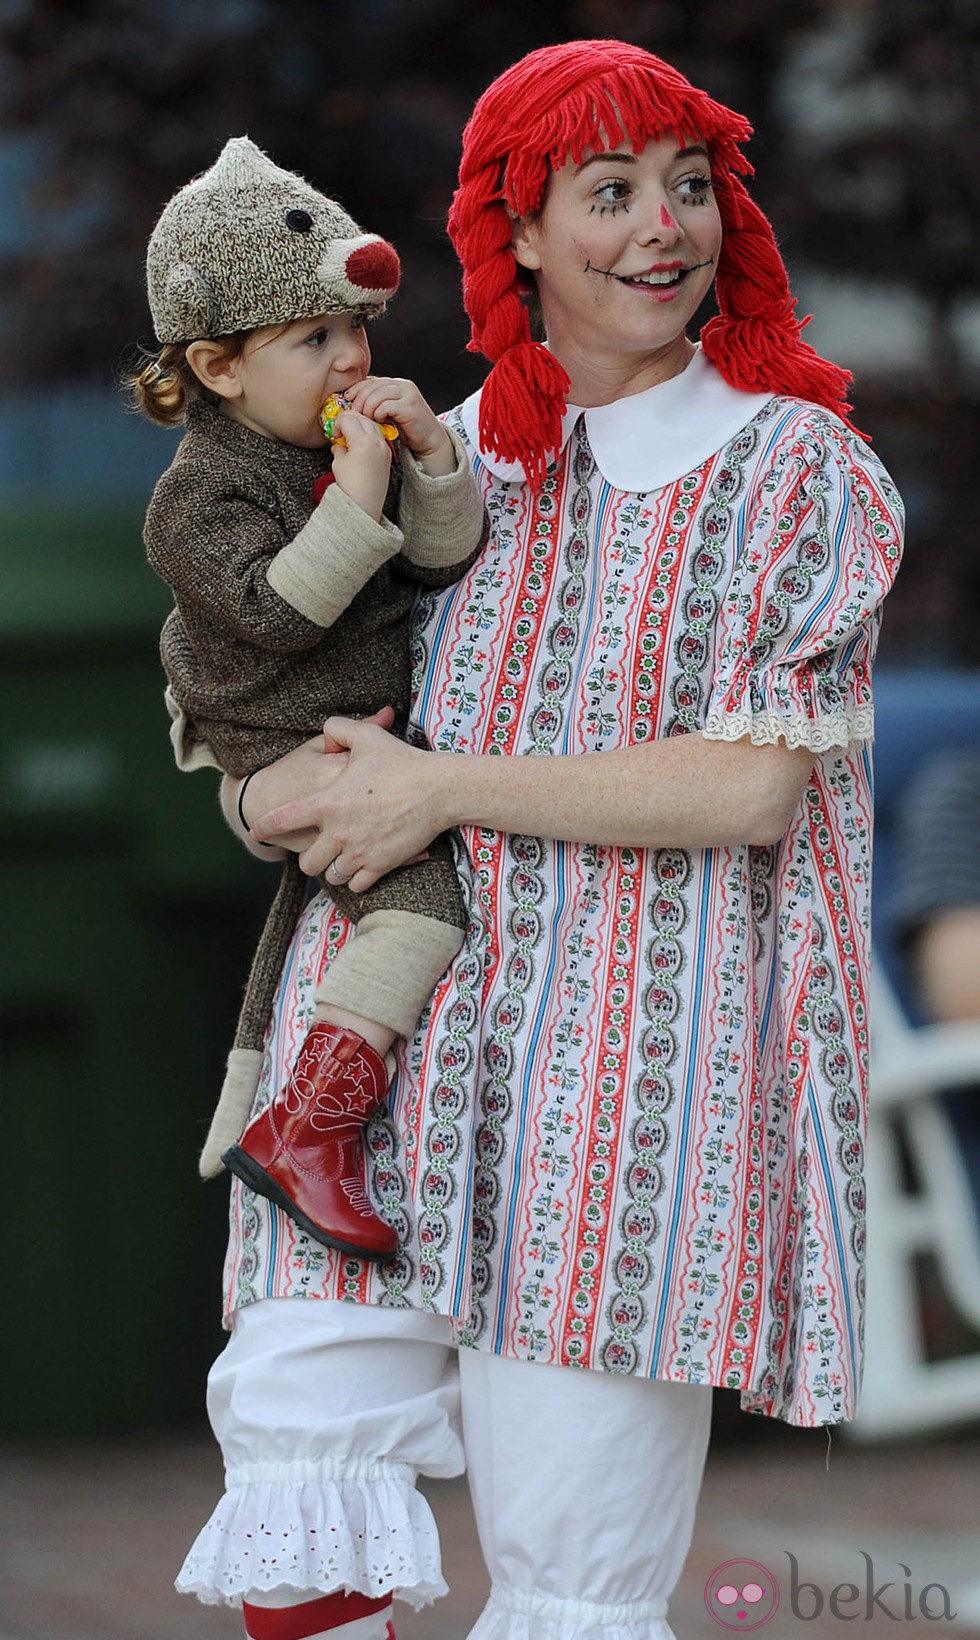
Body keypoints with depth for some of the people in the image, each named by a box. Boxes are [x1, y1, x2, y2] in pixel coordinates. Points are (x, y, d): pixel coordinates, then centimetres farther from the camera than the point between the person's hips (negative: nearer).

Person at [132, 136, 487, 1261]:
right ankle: (308, 1134, -30)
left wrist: (429, 458, -19)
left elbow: (439, 562, -2)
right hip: (274, 762, -9)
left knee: (315, 901, 28)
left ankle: (247, 1107, 48)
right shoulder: (201, 495, -19)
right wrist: (356, 504, -32)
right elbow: (271, 611, -30)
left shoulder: (355, 436, 2)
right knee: (424, 895, -26)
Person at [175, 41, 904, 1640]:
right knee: (297, 1436, -11)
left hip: (638, 1076, -4)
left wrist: (444, 790, -9)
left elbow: (752, 788, -9)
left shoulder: (798, 471, 3)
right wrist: (284, 788, 1)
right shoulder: (445, 461, 15)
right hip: (394, 1035, 4)